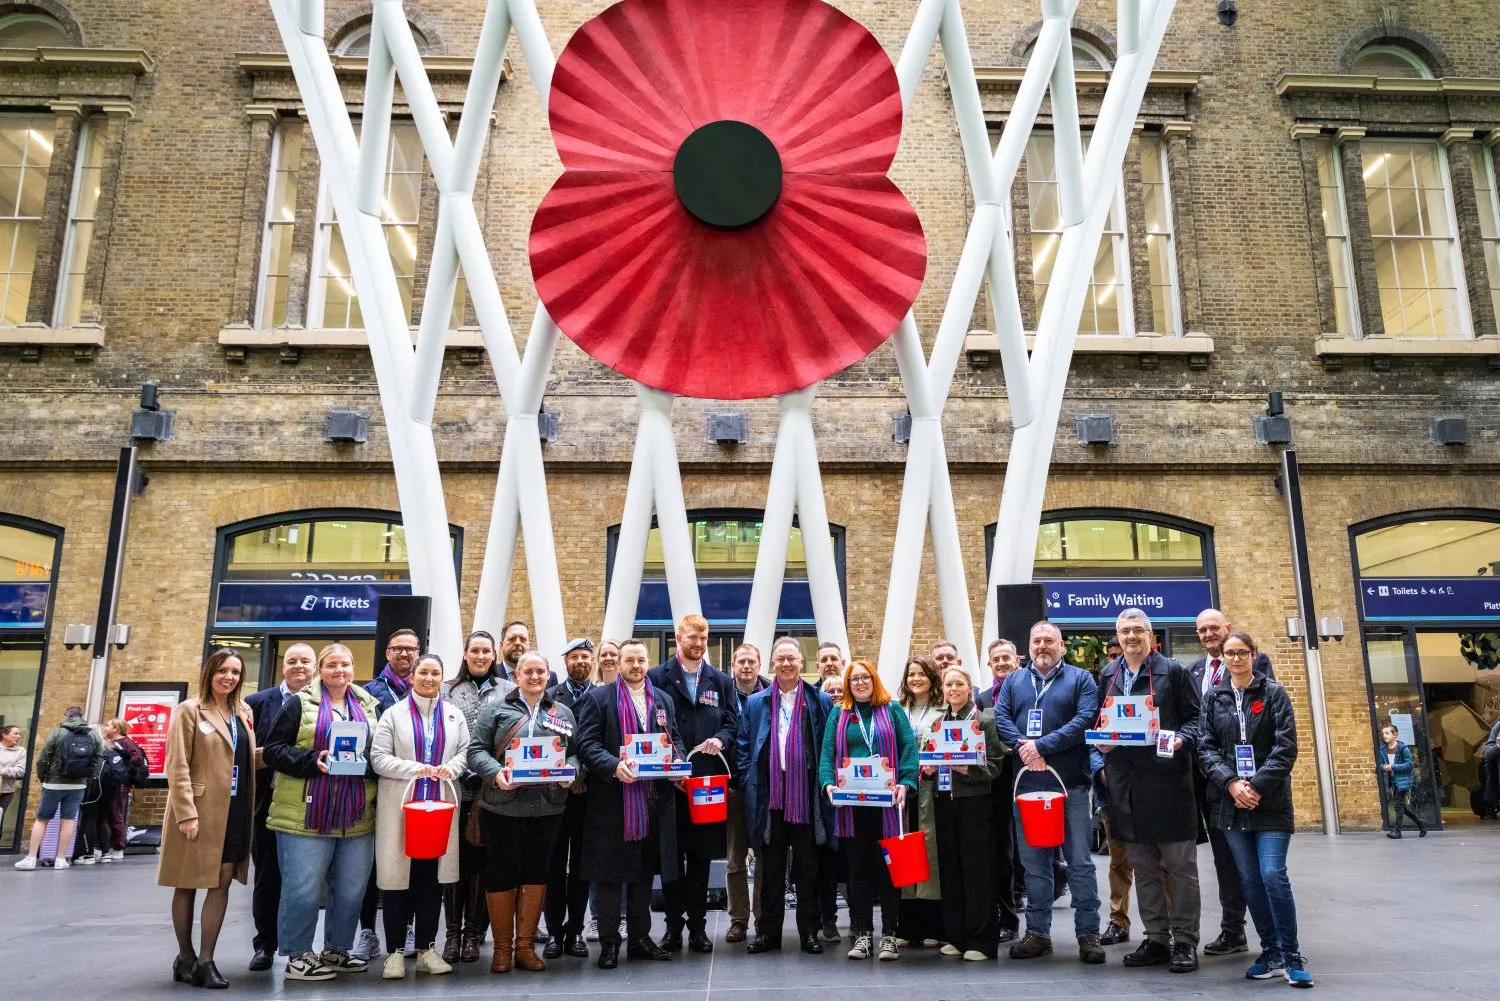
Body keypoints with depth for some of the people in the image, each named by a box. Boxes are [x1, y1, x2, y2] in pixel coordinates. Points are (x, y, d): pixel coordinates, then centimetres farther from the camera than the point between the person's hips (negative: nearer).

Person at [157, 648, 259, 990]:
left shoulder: (243, 713, 14)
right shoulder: (189, 710, -3)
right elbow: (177, 766, -9)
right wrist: (186, 813, -17)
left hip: (234, 811, 5)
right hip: (198, 810, -5)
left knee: (221, 884, 2)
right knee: (187, 885, 6)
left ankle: (205, 961, 9)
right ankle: (185, 957, 19)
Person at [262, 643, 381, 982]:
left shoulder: (369, 706, 12)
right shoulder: (300, 704, 1)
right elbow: (273, 749, -4)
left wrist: (367, 762, -9)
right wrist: (312, 762, -18)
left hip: (356, 817, 4)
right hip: (307, 815, -4)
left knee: (351, 890, 10)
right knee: (303, 890, 0)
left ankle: (336, 950, 25)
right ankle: (297, 956, 15)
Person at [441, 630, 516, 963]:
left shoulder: (508, 691, 6)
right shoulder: (448, 691, 8)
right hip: (456, 786, 0)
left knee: (481, 860, 5)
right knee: (455, 859, 4)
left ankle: (474, 932, 16)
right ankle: (453, 932, 15)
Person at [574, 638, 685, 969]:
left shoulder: (663, 700, 14)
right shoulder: (598, 697, -2)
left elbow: (675, 740, 18)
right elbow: (588, 744, -9)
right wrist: (615, 766, -24)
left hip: (653, 801, 5)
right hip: (612, 800, -5)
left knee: (644, 872, 14)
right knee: (609, 875, 2)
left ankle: (640, 939, 25)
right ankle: (609, 944, 13)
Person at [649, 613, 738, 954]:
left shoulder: (721, 681, 11)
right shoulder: (657, 677, 2)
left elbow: (733, 721, 10)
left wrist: (721, 740, -11)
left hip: (707, 780, 2)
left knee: (701, 855, 8)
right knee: (671, 855, 4)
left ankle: (697, 926, 17)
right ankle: (674, 925, 15)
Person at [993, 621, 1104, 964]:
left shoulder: (1080, 678, 4)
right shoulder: (1014, 680, 14)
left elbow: (1086, 720, -10)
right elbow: (1000, 717, 4)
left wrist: (1042, 746, -16)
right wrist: (1023, 747, -14)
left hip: (1071, 784, -3)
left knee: (1080, 862, 1)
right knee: (1033, 863, 10)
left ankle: (1088, 933, 11)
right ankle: (1037, 933, 19)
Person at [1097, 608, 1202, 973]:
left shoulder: (1173, 671, 0)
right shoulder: (1107, 675, 12)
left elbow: (1195, 717, -1)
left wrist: (1182, 740, -20)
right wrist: (1102, 742, -2)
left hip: (1168, 778, -4)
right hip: (1126, 783, 4)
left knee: (1180, 865, 3)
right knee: (1143, 868, 11)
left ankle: (1184, 941, 12)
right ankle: (1156, 938, 21)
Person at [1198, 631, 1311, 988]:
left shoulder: (1273, 693, 1)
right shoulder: (1213, 699, 9)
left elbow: (1286, 747, -6)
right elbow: (1206, 748, 3)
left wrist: (1257, 786, -14)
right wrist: (1231, 783, -13)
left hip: (1270, 801, -3)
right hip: (1231, 801, 3)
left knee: (1273, 875, -11)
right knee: (1250, 880, 6)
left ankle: (1291, 954, 4)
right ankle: (1271, 952, 18)